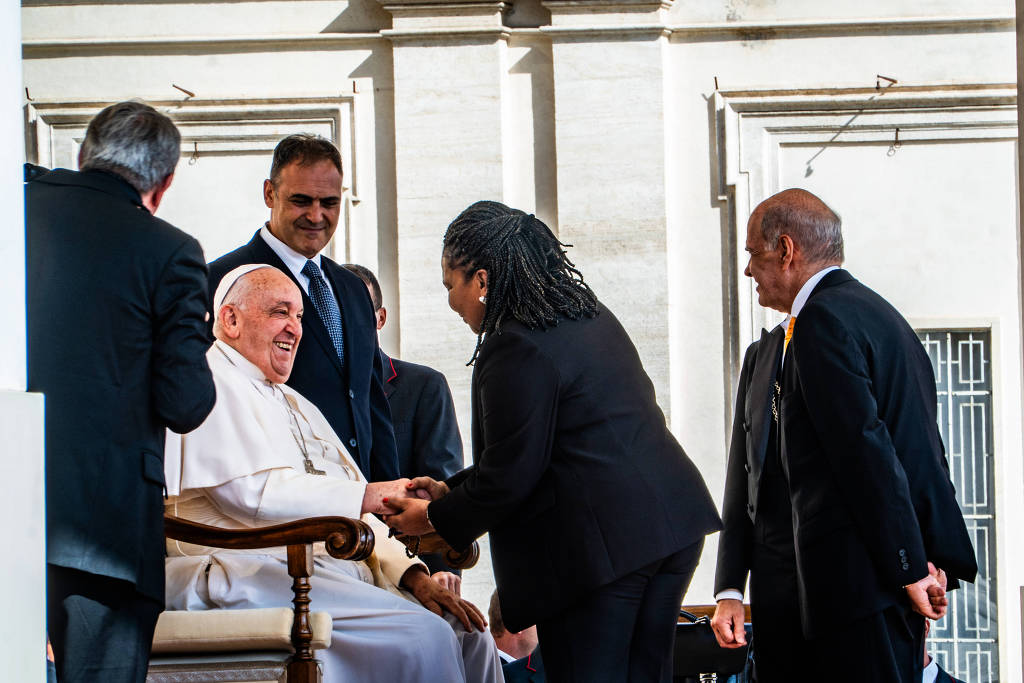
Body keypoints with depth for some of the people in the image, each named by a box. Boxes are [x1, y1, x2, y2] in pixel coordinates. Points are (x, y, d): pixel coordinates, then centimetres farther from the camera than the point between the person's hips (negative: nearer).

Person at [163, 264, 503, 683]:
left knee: (468, 637, -10)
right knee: (422, 637, -26)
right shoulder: (210, 385, 0)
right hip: (253, 573, -9)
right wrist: (369, 496, -14)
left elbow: (358, 522, 23)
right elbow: (253, 492, -15)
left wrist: (413, 578, 6)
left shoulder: (296, 405, 29)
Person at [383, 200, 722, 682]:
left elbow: (509, 475, -11)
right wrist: (451, 490, 22)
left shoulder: (517, 349, -14)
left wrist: (436, 518, 5)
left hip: (602, 543, -9)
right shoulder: (590, 316, 18)